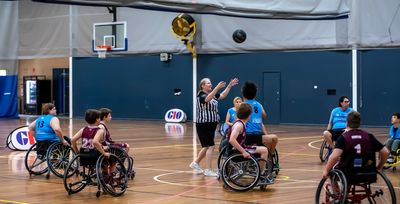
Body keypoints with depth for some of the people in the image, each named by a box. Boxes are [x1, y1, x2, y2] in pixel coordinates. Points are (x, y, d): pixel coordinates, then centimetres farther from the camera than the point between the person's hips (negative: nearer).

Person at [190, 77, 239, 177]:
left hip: (211, 124, 9)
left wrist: (230, 85, -5)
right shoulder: (201, 96, -13)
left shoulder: (213, 95, 12)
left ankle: (195, 163, 33)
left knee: (207, 146, 17)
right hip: (203, 125, -9)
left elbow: (223, 95, 4)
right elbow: (208, 99, -34)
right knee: (210, 146, -12)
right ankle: (208, 170, -9)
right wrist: (217, 87, -45)